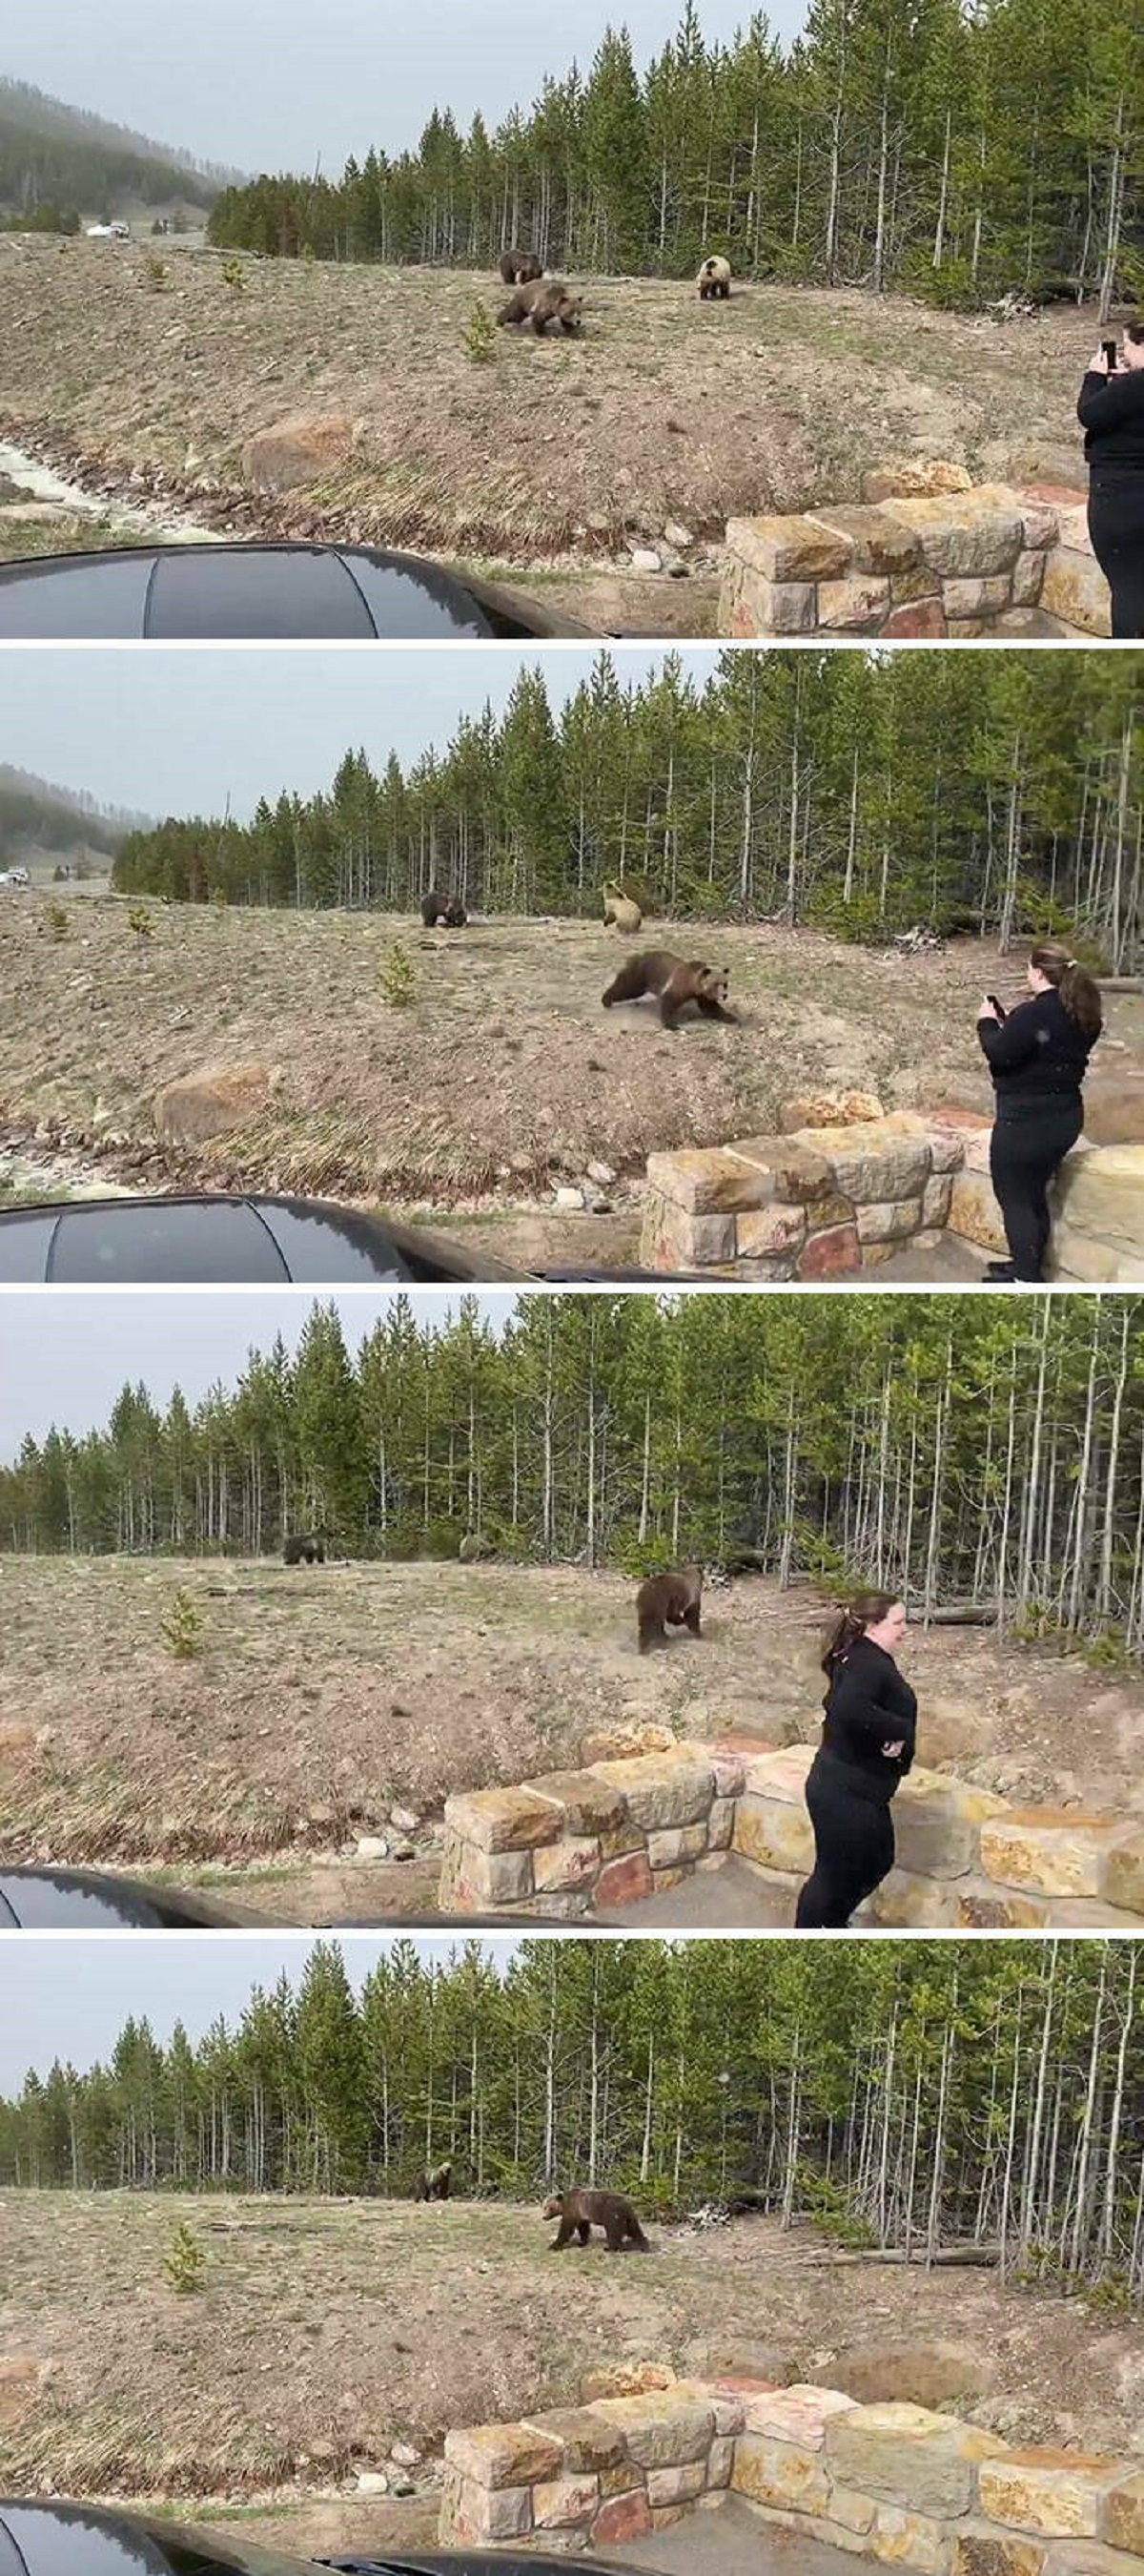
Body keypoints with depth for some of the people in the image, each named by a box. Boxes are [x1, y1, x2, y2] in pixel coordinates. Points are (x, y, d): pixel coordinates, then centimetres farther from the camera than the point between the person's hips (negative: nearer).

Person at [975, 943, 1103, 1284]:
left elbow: (998, 1054, -21)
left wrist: (987, 1022, -5)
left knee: (1014, 1198, 2)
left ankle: (1026, 1278, 4)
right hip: (1066, 1117, 9)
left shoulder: (1033, 1015, -23)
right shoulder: (1079, 1014, 6)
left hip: (1026, 1122, -9)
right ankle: (1029, 1265, 31)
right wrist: (1006, 1023, 8)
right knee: (1034, 1195, 21)